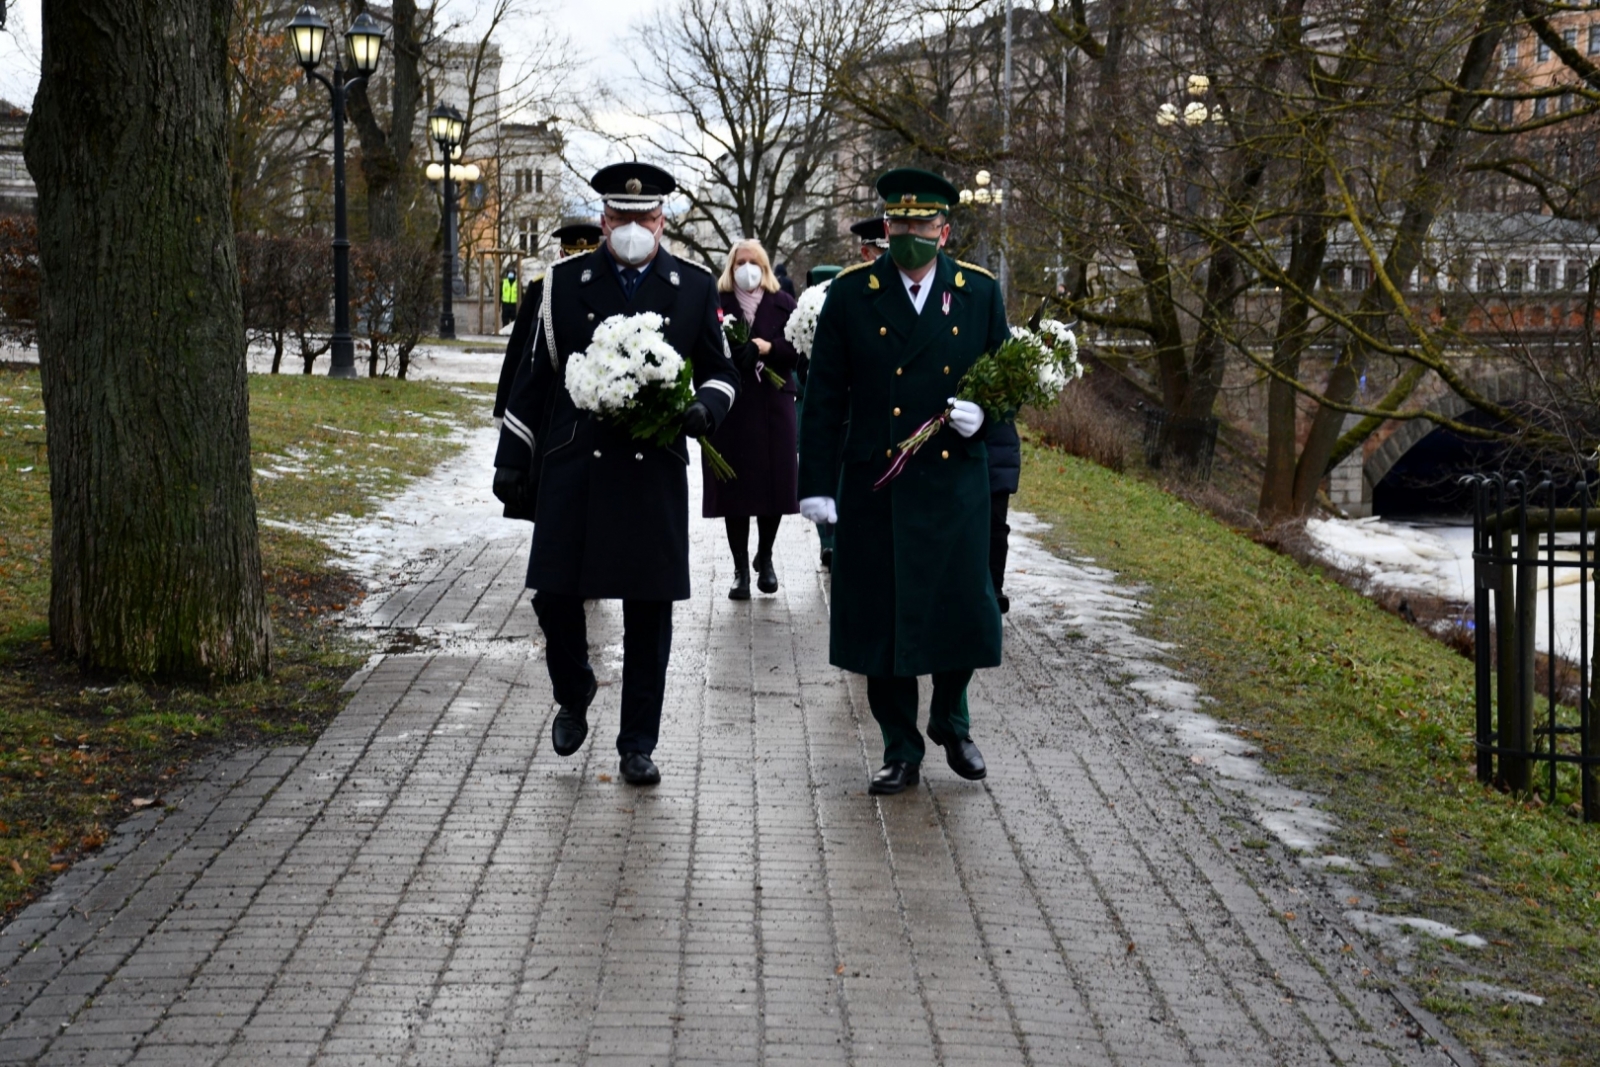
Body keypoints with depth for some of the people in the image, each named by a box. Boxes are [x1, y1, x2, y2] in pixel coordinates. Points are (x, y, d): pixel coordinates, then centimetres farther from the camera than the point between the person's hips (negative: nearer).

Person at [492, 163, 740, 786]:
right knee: (555, 595, 0)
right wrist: (513, 458, 8)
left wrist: (706, 409, -11)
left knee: (648, 614, 3)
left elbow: (721, 370, 12)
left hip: (655, 473, 0)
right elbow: (535, 376, 9)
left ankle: (638, 745, 15)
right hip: (572, 470, 0)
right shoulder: (565, 282, 6)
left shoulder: (694, 287, 6)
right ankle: (573, 694, 31)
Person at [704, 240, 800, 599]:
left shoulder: (783, 304, 9)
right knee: (736, 487, -2)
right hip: (731, 405, -1)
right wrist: (731, 351, -20)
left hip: (773, 404, 1)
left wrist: (767, 347, -15)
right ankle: (741, 569, 7)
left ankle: (765, 557, 25)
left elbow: (798, 347, 1)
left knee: (774, 484, 2)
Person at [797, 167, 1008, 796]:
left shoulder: (980, 292, 5)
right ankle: (902, 753, 18)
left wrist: (983, 414, -10)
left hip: (954, 484, 1)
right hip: (875, 486, -1)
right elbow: (824, 397, 1)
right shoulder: (850, 294, 1)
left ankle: (950, 722, 31)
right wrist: (816, 482, -4)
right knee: (881, 621, 4)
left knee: (962, 612, 3)